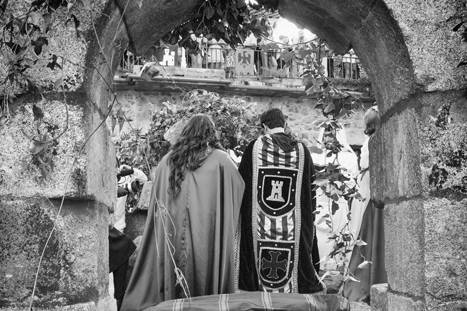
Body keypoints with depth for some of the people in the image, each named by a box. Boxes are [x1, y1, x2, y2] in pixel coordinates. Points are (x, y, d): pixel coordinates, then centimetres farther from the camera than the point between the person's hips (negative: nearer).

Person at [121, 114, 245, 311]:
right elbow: (240, 188, 2)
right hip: (209, 236, -2)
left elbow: (157, 204, 10)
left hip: (175, 237, 3)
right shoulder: (221, 160, -4)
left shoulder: (167, 161, 5)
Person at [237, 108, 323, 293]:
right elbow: (311, 190, 4)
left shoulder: (254, 147, -2)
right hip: (294, 228, 1)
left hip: (258, 227, -1)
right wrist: (308, 220, 14)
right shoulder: (301, 150, 1)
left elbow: (240, 185, 1)